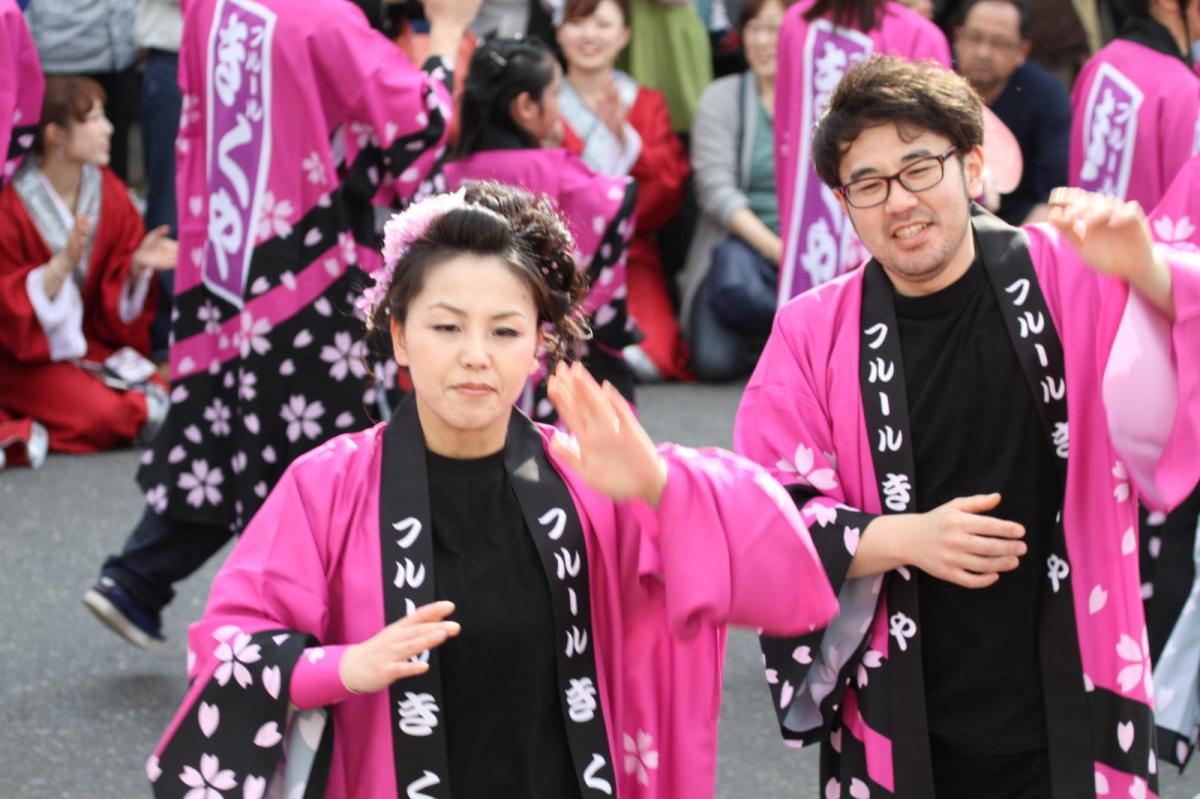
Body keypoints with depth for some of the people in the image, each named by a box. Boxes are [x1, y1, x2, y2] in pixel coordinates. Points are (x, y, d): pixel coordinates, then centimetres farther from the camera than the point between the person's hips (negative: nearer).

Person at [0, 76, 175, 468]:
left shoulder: (111, 193, 1)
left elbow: (117, 308, 5)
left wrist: (138, 266, -16)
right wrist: (62, 265, -30)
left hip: (92, 344, 6)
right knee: (101, 413, -28)